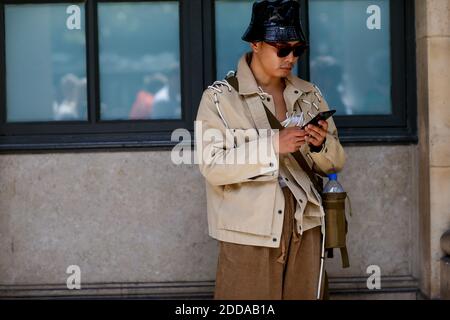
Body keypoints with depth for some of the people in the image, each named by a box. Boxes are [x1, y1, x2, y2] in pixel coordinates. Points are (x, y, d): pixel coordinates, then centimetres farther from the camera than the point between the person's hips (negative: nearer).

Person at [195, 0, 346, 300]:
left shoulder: (309, 95, 9)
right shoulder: (220, 96, -4)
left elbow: (335, 163, 13)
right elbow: (212, 166, -14)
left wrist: (321, 144, -9)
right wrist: (273, 144, -22)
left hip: (304, 229, 4)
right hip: (249, 232, -4)